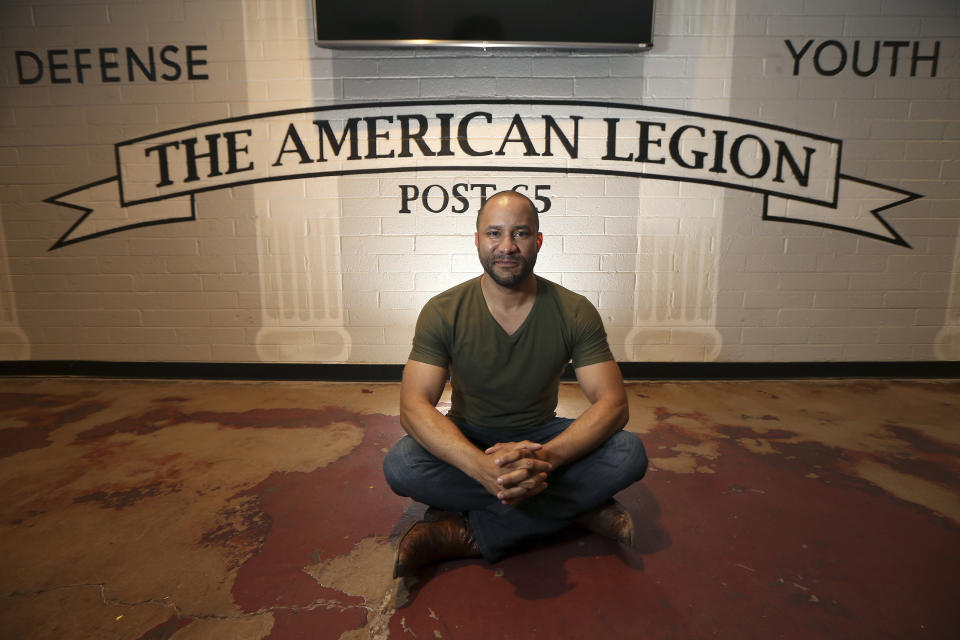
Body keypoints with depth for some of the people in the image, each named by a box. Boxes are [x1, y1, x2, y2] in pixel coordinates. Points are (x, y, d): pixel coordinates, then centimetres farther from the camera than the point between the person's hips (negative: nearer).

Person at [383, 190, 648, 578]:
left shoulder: (574, 312, -13)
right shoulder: (443, 312, -15)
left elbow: (612, 404, -19)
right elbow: (414, 406, -24)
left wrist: (544, 458, -38)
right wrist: (482, 467, -42)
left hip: (543, 438, 1)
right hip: (469, 441, 0)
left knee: (629, 454, -26)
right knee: (400, 465, -31)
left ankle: (464, 534, -25)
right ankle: (576, 506, -20)